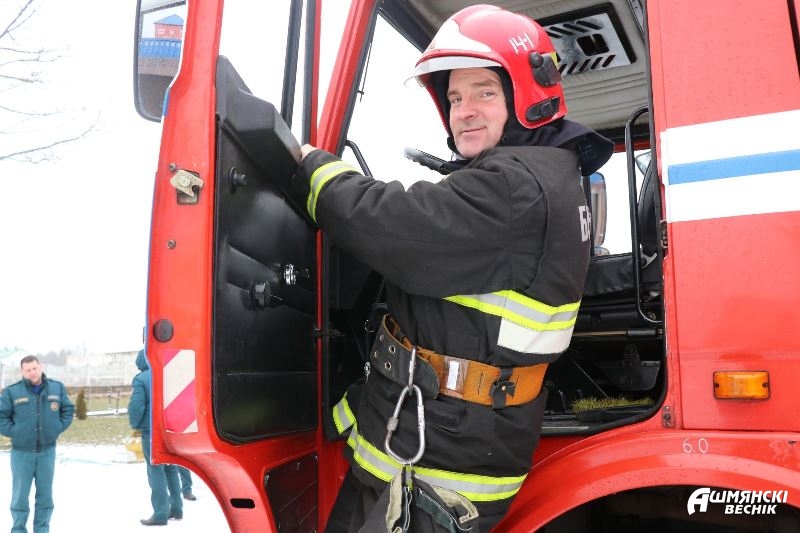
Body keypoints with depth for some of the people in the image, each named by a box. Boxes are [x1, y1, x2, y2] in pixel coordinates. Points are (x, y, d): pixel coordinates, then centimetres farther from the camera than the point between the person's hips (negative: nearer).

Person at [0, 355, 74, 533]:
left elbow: (68, 409, 10)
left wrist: (58, 427, 0)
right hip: (21, 452, -2)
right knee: (20, 495, 5)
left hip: (47, 450, 2)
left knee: (45, 494, 10)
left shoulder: (57, 387, 1)